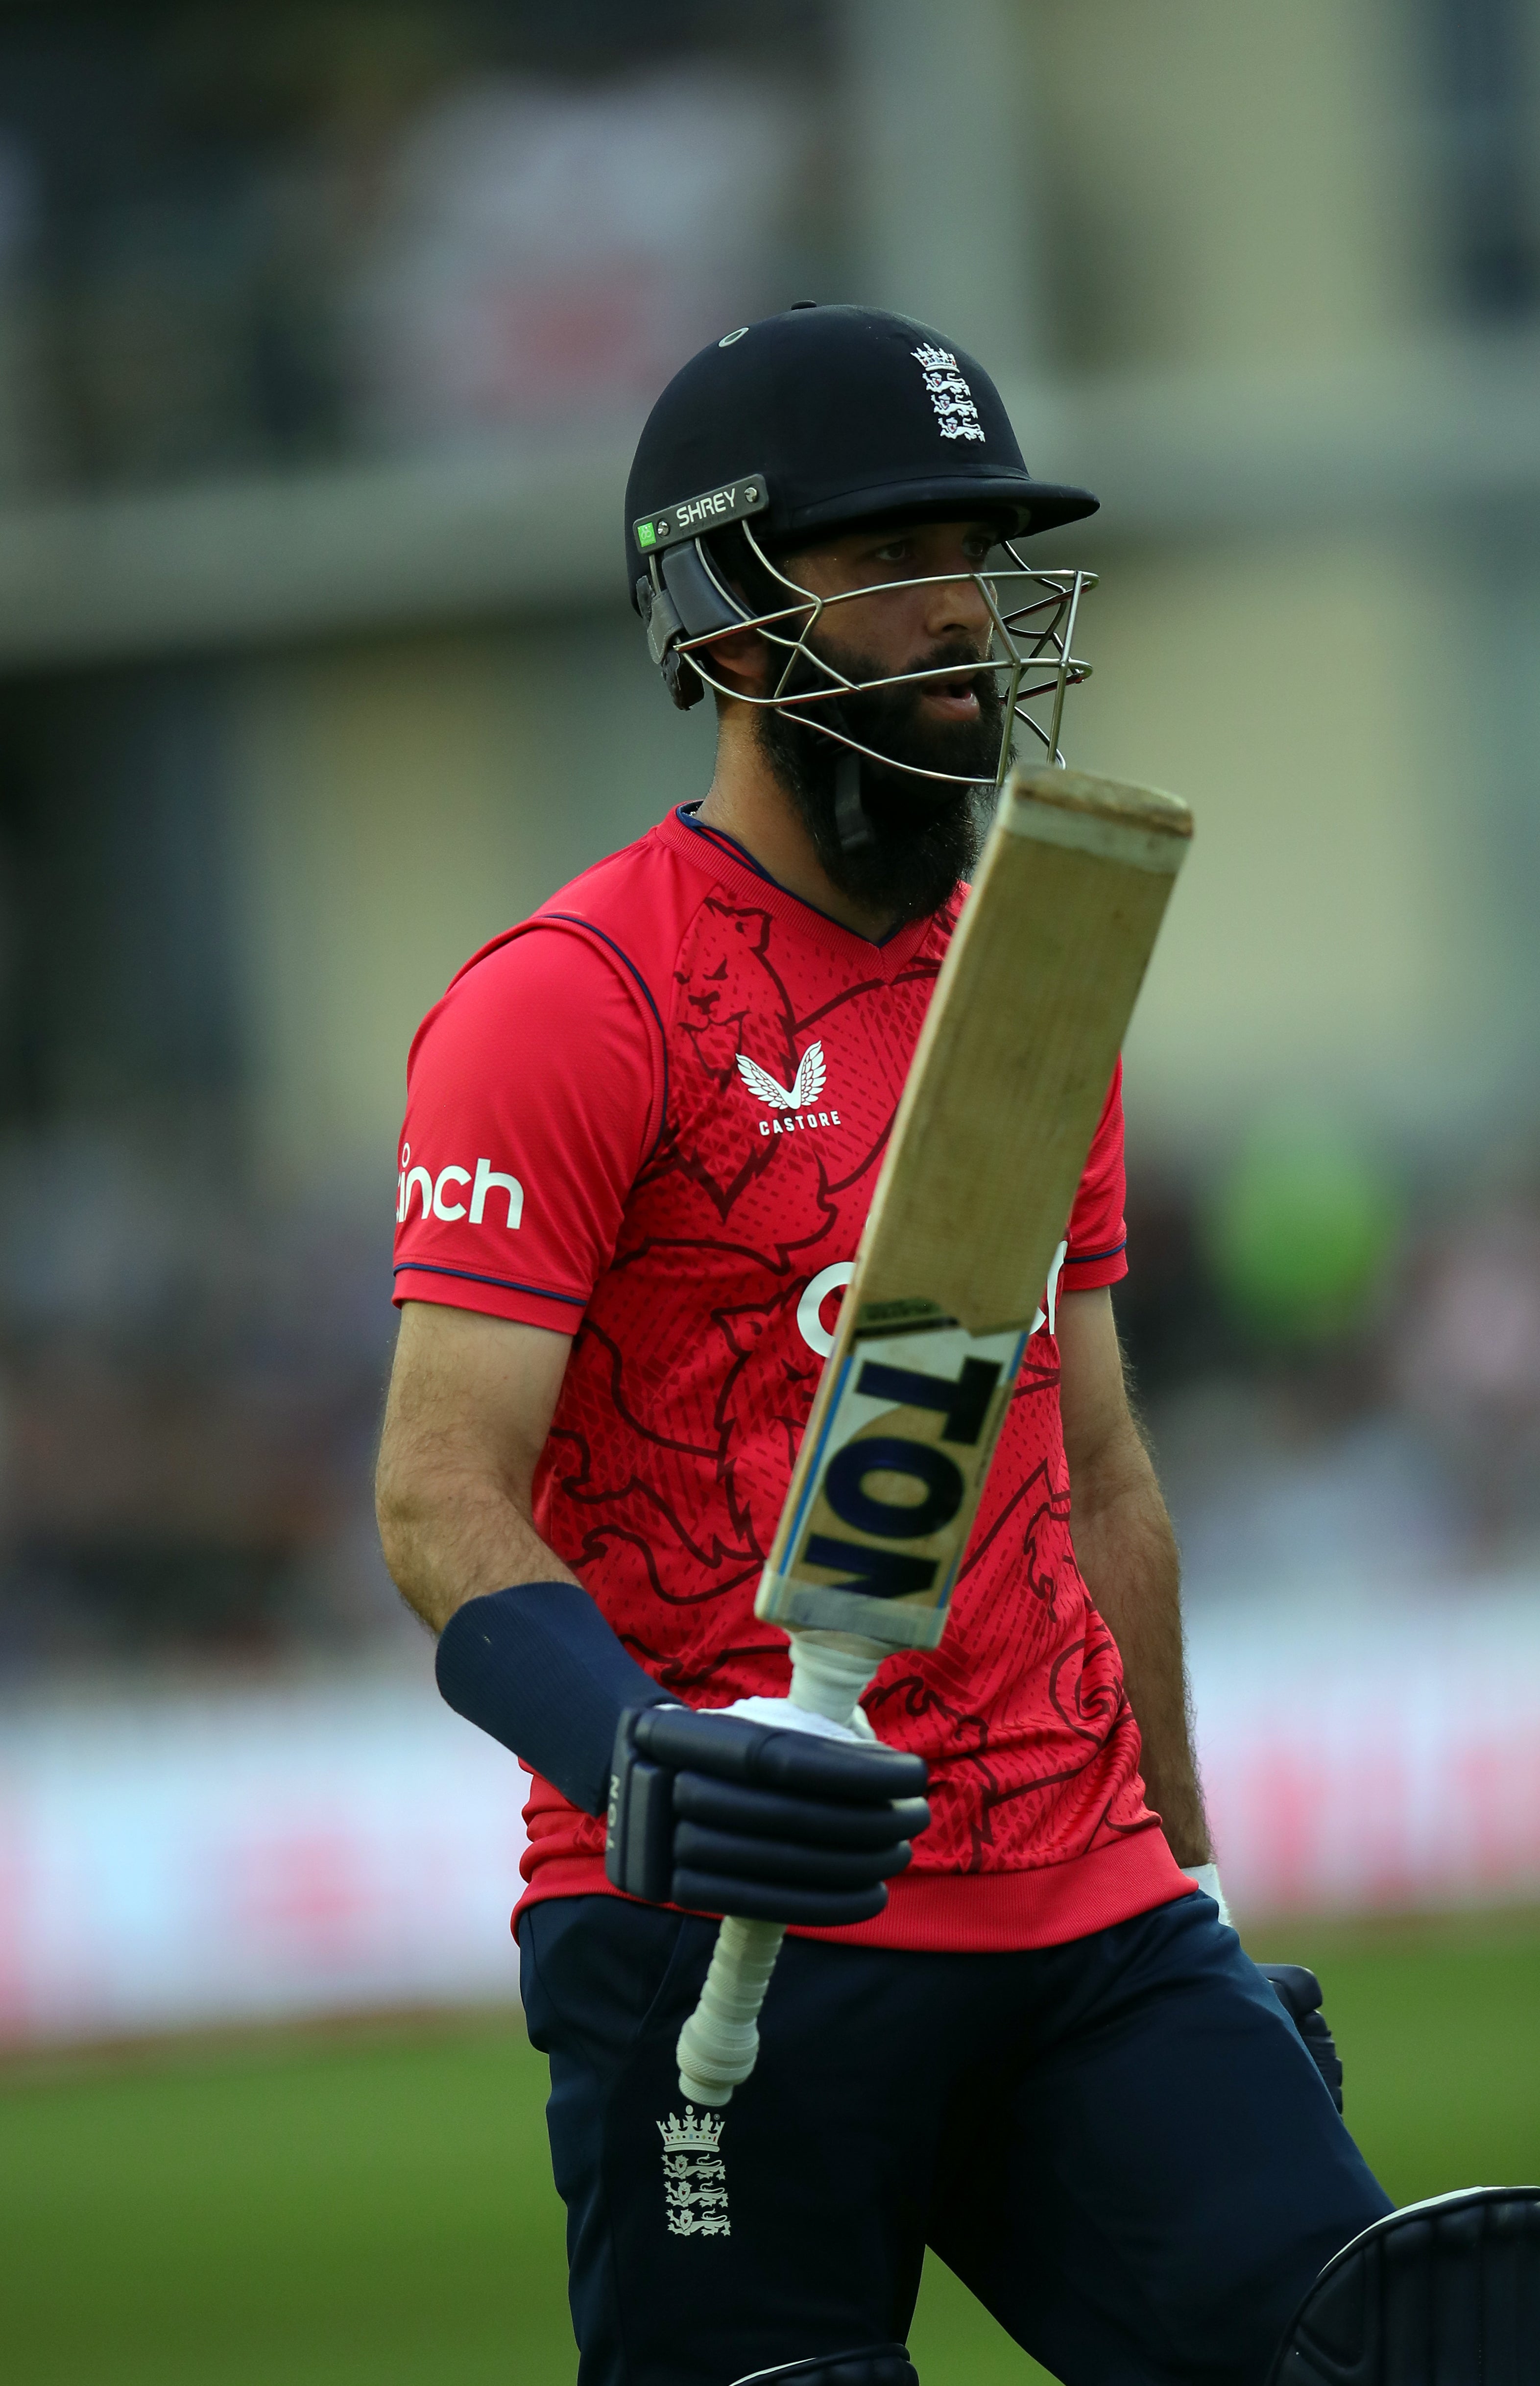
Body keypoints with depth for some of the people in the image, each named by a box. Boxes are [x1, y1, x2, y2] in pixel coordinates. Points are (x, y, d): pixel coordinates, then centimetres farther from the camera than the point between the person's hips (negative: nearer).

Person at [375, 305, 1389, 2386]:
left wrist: (1187, 1883, 24)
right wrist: (638, 1757, -31)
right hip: (736, 1944, -6)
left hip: (1087, 1920, 6)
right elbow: (441, 1492, -14)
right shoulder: (570, 1004, -7)